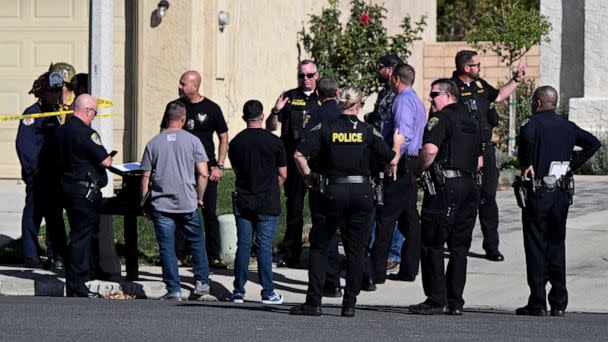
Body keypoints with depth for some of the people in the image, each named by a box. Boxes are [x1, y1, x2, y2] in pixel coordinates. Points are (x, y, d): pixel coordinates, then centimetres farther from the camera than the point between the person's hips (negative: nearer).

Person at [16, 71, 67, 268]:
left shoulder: (54, 115, 16)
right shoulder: (32, 114, -10)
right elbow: (23, 144, -16)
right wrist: (33, 169, -18)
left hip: (53, 174, 8)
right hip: (37, 175, -8)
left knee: (55, 214, 10)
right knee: (34, 213, -4)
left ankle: (57, 255, 15)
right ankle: (30, 256, 1)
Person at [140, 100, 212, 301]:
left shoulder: (153, 143, 2)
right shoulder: (192, 141, -2)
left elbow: (145, 177, 3)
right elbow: (203, 174, -7)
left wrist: (146, 205, 12)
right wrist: (199, 198, 7)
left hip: (161, 204, 0)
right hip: (188, 203, 0)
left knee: (166, 247, 3)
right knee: (196, 243, 16)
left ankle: (173, 290, 2)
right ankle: (201, 283, 16)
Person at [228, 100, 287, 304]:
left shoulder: (236, 142, 1)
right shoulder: (274, 142, -7)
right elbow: (282, 175, 0)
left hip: (243, 202, 3)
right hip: (268, 203, -3)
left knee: (243, 246, 7)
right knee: (265, 247, -1)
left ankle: (239, 291, 8)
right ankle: (268, 293, 1)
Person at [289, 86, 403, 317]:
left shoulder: (325, 129, 0)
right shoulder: (368, 131, 1)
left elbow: (299, 154, -8)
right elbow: (392, 160, 3)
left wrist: (307, 176, 8)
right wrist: (397, 144, 24)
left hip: (334, 192, -1)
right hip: (362, 192, 1)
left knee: (319, 246, 10)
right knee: (356, 250, 10)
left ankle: (313, 302, 3)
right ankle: (349, 304, 8)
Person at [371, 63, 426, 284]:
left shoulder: (403, 101, -12)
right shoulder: (417, 101, 19)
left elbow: (403, 135, -24)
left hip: (400, 166, -10)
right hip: (413, 164, 10)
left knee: (386, 218, -8)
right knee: (409, 217, 11)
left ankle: (377, 272, -8)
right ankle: (409, 270, 14)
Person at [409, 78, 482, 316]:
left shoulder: (442, 118, -8)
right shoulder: (471, 121, 18)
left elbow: (430, 150, -22)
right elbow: (479, 161, 21)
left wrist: (417, 173, -9)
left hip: (445, 188, -8)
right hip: (469, 185, 8)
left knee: (433, 245, -2)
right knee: (459, 246, 10)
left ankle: (436, 300, -5)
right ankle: (455, 302, 10)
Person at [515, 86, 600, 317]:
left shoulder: (532, 123, -6)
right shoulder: (567, 126, 10)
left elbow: (526, 138, -25)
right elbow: (593, 143, 6)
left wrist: (526, 166, -11)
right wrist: (573, 164, 7)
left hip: (538, 193, -5)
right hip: (562, 193, 5)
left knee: (536, 248, 0)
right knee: (557, 247, 12)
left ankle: (537, 304, -2)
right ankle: (559, 304, 11)